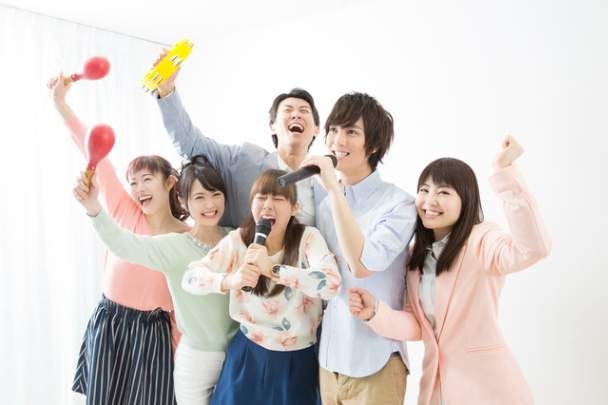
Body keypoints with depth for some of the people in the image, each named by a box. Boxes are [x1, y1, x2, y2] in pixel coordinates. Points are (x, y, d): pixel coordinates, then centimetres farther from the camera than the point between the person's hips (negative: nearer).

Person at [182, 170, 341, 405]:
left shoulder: (308, 238, -14)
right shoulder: (238, 240, -6)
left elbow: (331, 284, -29)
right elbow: (190, 279, -10)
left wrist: (273, 269, -37)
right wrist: (229, 281, -29)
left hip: (297, 360, -1)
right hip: (248, 356, 2)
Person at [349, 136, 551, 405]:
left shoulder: (481, 241, -16)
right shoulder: (417, 255, 4)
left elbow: (533, 248, -37)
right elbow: (418, 327, 1)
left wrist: (505, 171, -37)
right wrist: (375, 312, -17)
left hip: (485, 383, -5)